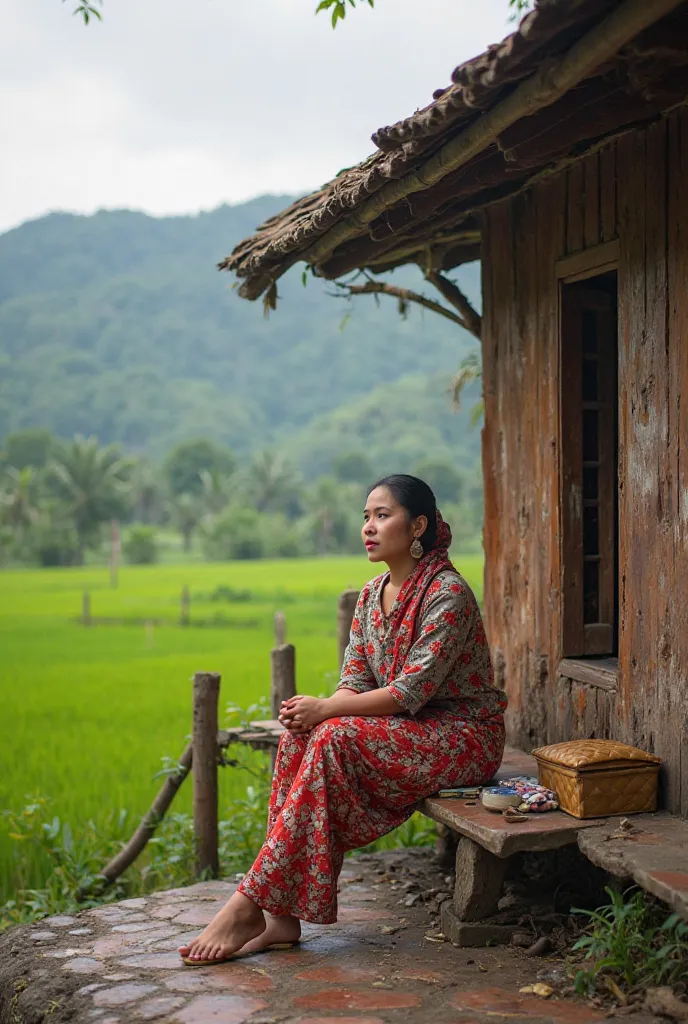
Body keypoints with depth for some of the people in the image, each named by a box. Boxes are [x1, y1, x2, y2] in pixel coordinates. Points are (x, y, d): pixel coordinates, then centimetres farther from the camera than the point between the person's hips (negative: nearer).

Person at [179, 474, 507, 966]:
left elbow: (412, 691, -23)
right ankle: (282, 917, -21)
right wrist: (313, 712, -18)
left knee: (334, 738, -29)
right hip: (406, 730, 7)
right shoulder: (373, 595, 8)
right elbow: (355, 684, 4)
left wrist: (325, 709, -23)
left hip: (463, 736, -7)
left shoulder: (447, 594, -17)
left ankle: (250, 904, -26)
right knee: (300, 736, -19)